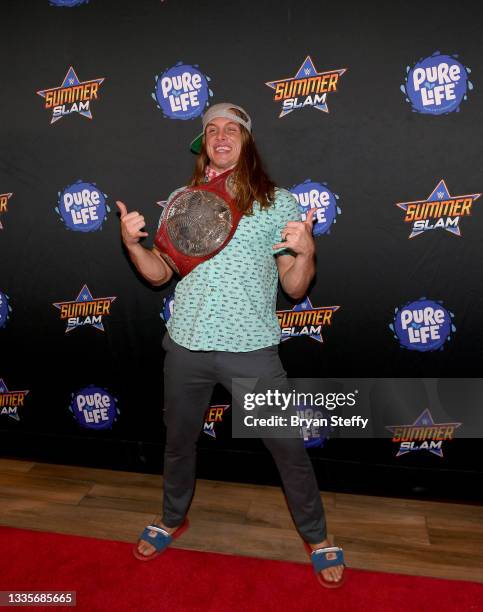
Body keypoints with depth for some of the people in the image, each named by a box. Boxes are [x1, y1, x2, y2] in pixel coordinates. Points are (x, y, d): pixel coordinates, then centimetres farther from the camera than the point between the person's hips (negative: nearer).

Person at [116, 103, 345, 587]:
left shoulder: (278, 202, 0)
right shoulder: (180, 199, 7)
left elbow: (295, 289, -1)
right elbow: (159, 274, 10)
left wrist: (306, 251, -21)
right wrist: (132, 242, -7)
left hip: (252, 349, -2)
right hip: (187, 346, 3)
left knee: (289, 448, 7)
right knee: (178, 442, 20)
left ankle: (316, 538, 34)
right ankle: (172, 520, 49)